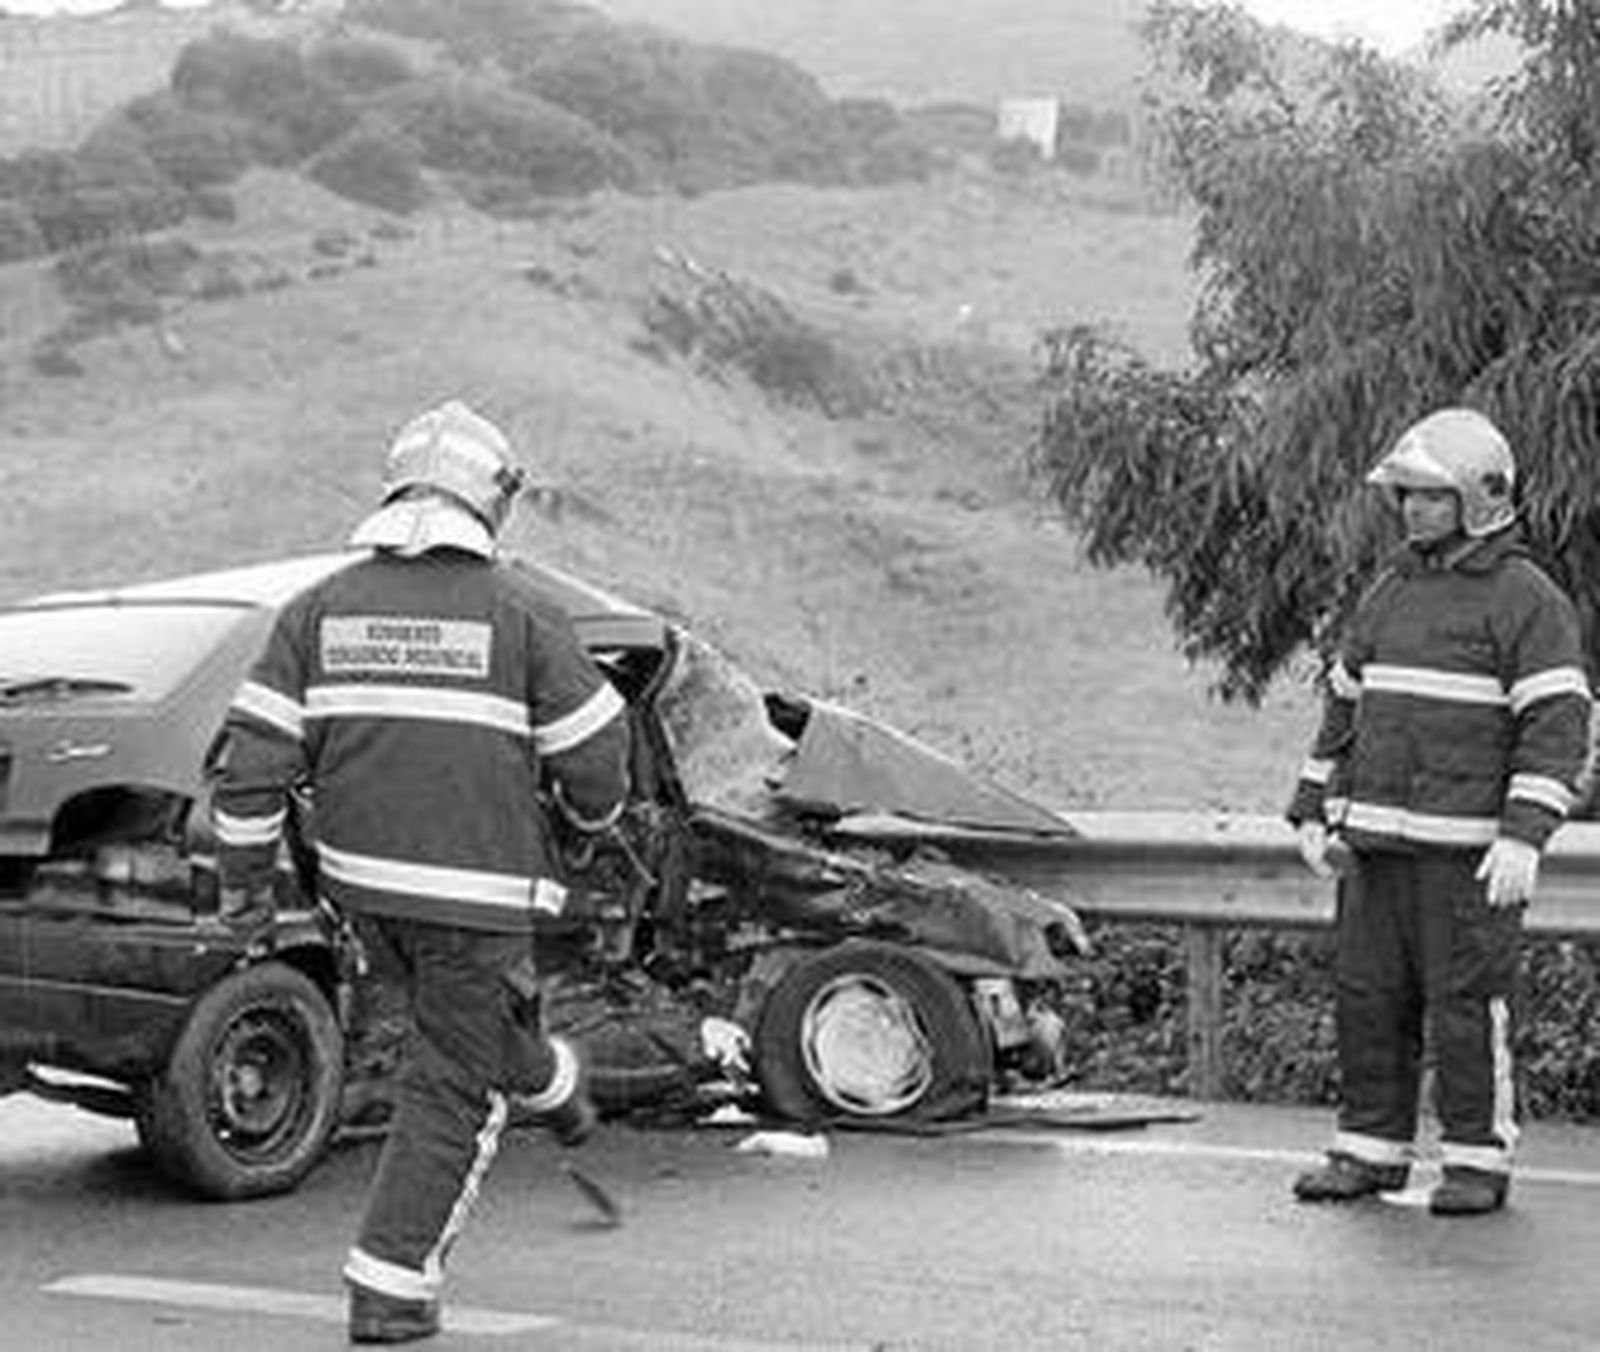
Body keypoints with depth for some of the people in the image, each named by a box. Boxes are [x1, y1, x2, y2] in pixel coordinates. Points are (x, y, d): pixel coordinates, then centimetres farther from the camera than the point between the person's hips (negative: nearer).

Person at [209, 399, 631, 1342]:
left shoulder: (322, 606, 0)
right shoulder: (521, 611, -10)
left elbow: (256, 759, -1)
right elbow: (594, 765, -6)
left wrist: (244, 878, 9)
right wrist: (593, 810, 16)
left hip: (361, 883, 5)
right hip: (479, 887, -5)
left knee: (489, 995, 33)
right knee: (451, 1088, 5)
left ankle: (546, 1087, 56)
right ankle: (391, 1290, 6)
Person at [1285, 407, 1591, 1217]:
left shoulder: (1526, 600, -6)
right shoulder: (1392, 593, 15)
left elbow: (1559, 726, -13)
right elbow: (1345, 704, 21)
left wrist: (1524, 837, -22)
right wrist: (1313, 812, 14)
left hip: (1471, 852, -6)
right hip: (1380, 844, 6)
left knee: (1466, 1006, -4)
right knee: (1369, 999, 6)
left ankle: (1479, 1163, 6)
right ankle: (1371, 1152, 15)